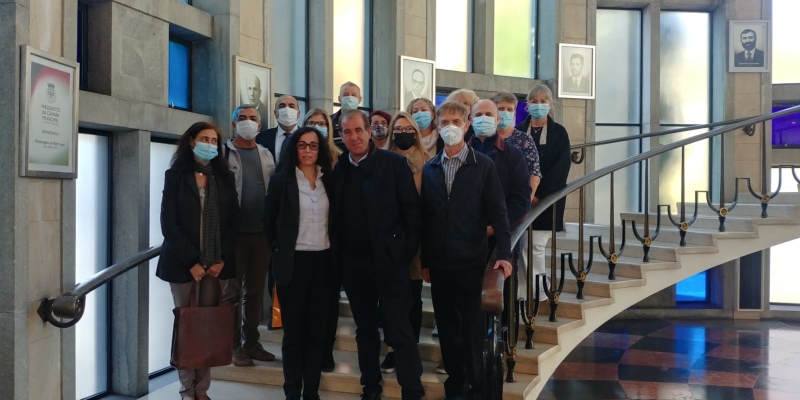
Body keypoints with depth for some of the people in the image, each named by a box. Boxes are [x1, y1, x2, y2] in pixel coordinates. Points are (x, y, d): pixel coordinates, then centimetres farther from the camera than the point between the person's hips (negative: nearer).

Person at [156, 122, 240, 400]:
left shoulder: (225, 177, 9)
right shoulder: (175, 176, 1)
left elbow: (233, 220, 6)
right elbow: (168, 223, -6)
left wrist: (222, 260, -5)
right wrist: (192, 261, -12)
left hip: (216, 263, 2)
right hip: (183, 263, -2)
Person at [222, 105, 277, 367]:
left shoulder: (266, 155, 13)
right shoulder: (223, 153, -1)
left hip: (262, 232, 4)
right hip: (234, 232, -4)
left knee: (255, 291, 10)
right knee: (232, 291, 2)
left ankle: (251, 343, 20)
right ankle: (233, 346, 11)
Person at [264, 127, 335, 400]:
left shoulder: (328, 180, 7)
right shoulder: (282, 180, -3)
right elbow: (269, 220, 3)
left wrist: (334, 255, 7)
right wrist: (278, 250, -1)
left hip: (322, 261, 3)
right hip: (293, 262, -3)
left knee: (317, 330, 8)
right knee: (294, 331, 4)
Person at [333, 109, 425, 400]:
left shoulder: (394, 163, -5)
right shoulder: (339, 169, 6)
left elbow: (411, 210, -7)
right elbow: (336, 215, 9)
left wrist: (407, 252, -11)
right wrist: (337, 254, 3)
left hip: (388, 259, -4)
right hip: (352, 262, 4)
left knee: (398, 329, -3)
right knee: (365, 328, 15)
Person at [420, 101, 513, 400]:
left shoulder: (484, 165, -2)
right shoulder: (429, 169, 7)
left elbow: (497, 213, -5)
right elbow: (425, 218, 8)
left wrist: (503, 253, -16)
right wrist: (424, 261, 7)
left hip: (471, 263, -3)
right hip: (438, 265, 3)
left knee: (472, 328, 5)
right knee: (447, 329, 11)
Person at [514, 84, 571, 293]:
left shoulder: (559, 133, 3)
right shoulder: (518, 131, 7)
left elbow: (561, 168, -5)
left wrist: (539, 194, -12)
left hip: (547, 199, -2)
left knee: (537, 245, -3)